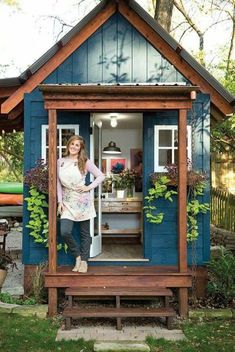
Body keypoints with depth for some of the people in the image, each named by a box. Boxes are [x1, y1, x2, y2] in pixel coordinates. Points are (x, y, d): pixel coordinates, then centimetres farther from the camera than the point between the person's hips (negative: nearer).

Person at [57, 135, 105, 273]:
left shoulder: (85, 162, -1)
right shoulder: (60, 162, 7)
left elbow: (101, 176, 1)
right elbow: (58, 183, 9)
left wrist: (89, 187, -8)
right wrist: (60, 201, 3)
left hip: (83, 201, -2)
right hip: (67, 202, 2)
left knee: (85, 233, 4)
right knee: (65, 232, -11)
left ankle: (84, 260, 18)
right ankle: (77, 255, 12)